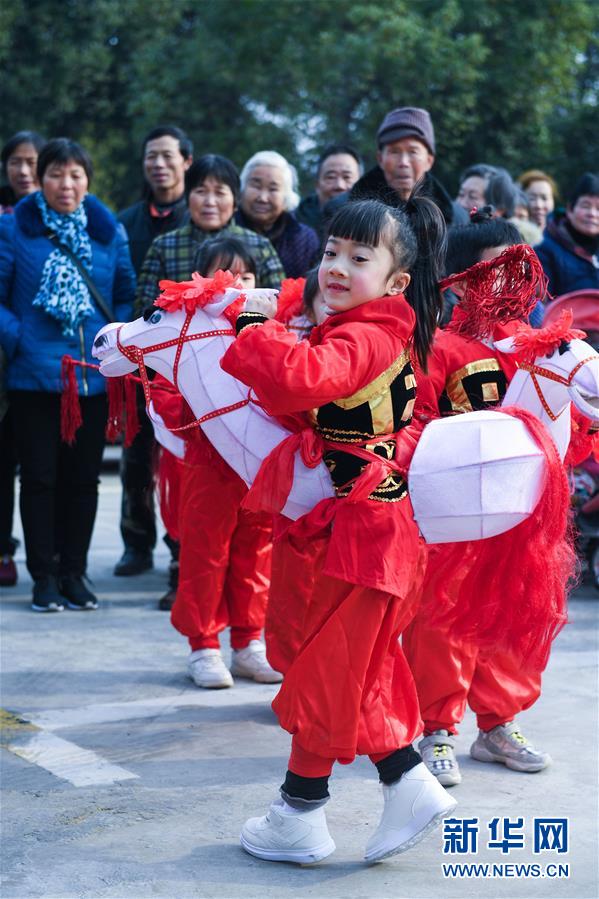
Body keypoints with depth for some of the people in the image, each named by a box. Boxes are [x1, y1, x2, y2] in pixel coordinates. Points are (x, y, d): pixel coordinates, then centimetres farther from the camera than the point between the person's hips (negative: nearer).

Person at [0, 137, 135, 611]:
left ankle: (74, 572, 20)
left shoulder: (109, 230, 7)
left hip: (94, 376, 3)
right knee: (40, 476, 3)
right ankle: (44, 576, 13)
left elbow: (128, 295, 12)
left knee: (84, 477, 9)